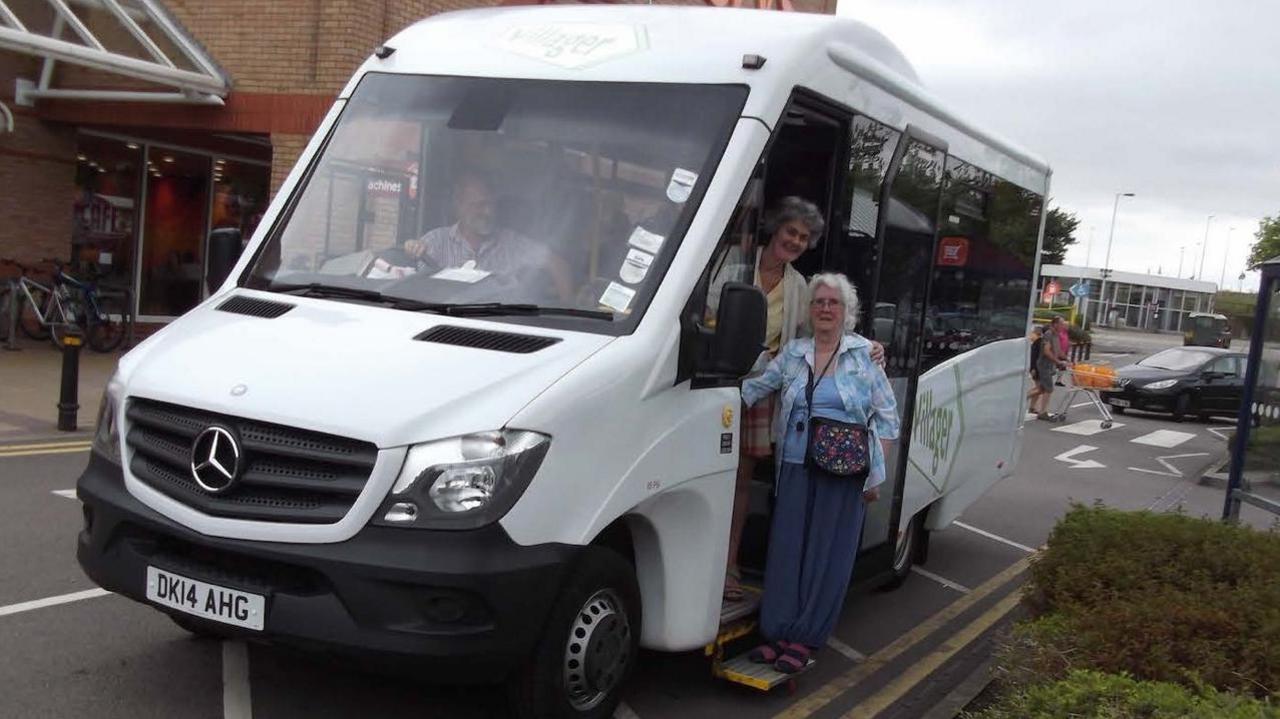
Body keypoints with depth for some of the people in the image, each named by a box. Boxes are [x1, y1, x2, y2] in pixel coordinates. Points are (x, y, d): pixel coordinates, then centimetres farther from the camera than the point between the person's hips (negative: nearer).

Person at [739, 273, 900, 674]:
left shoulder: (864, 355, 1)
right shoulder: (792, 354, 9)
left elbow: (887, 416, 3)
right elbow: (754, 388, 15)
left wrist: (876, 474, -2)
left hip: (845, 474, -3)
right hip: (795, 469, 3)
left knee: (828, 556, 2)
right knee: (786, 550, 3)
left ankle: (805, 639, 10)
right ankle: (778, 632, 13)